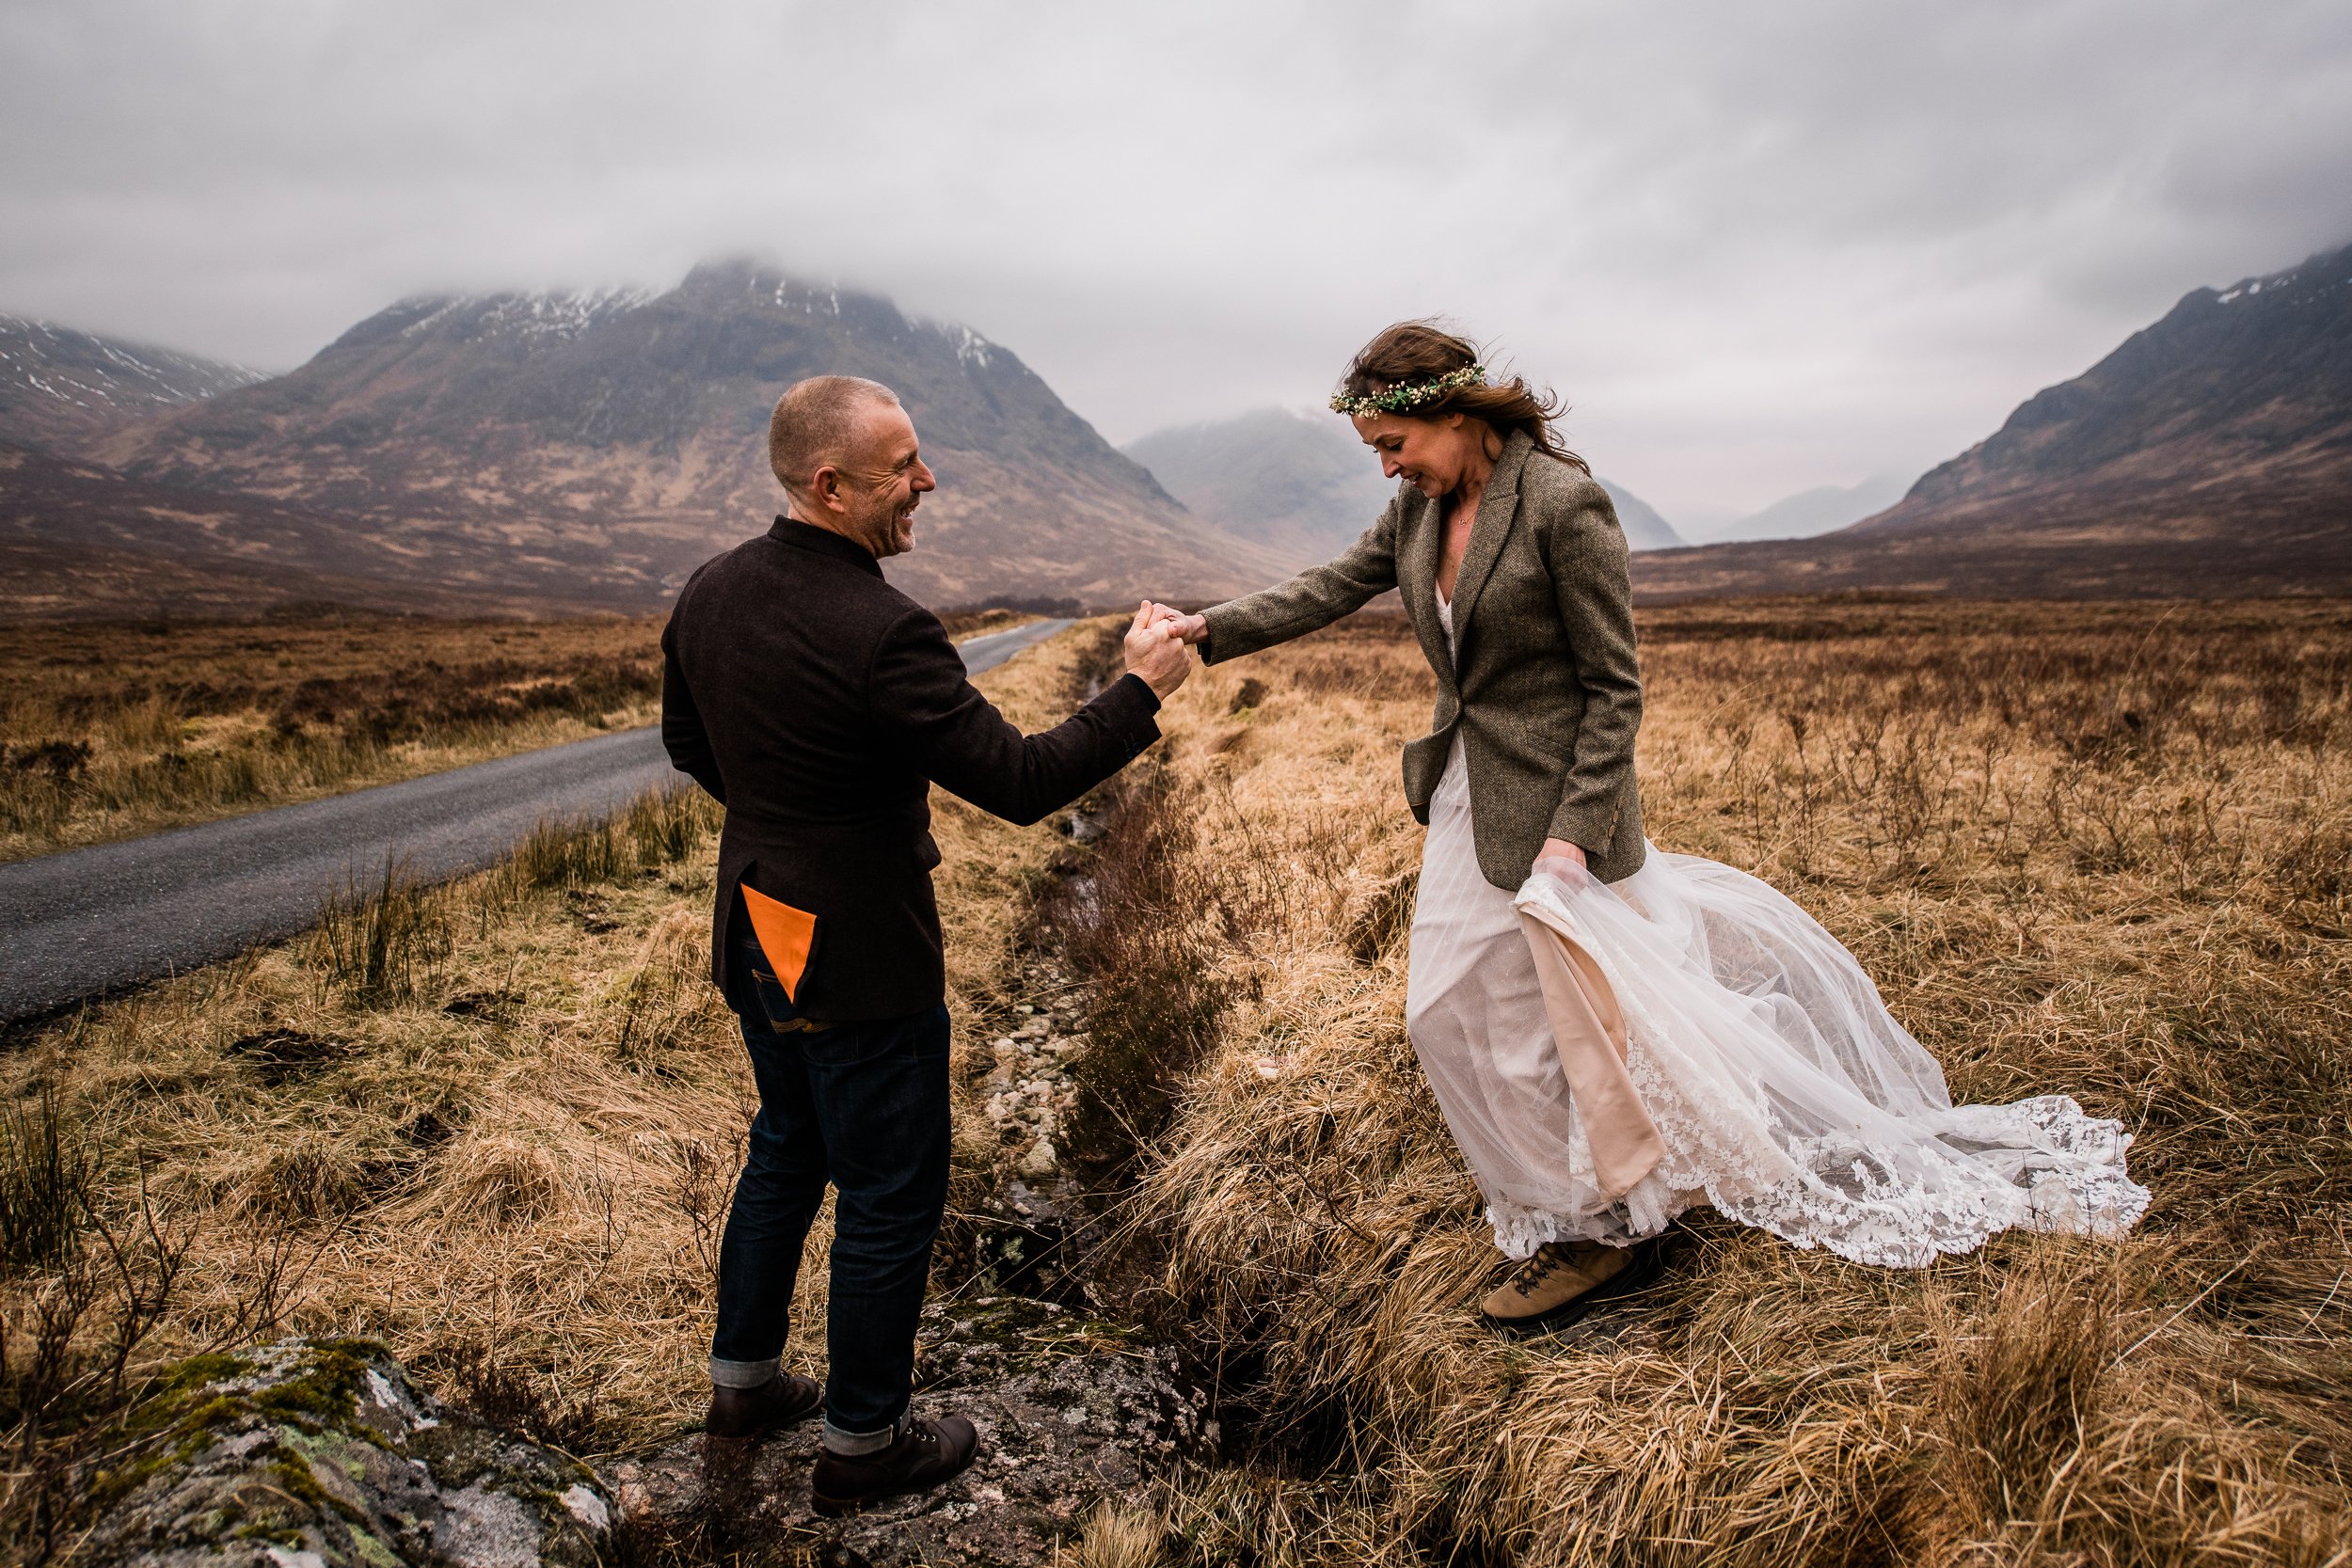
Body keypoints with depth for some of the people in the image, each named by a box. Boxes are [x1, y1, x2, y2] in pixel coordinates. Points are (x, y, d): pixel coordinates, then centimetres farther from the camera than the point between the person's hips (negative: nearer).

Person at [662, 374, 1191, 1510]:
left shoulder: (709, 593, -2)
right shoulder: (880, 632, -28)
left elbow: (687, 742, 13)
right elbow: (1018, 783, -26)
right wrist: (1139, 691, -15)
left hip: (758, 935, 8)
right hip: (860, 959, -8)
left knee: (787, 1149, 27)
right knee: (889, 1197, 10)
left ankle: (743, 1378, 42)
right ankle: (862, 1442, 26)